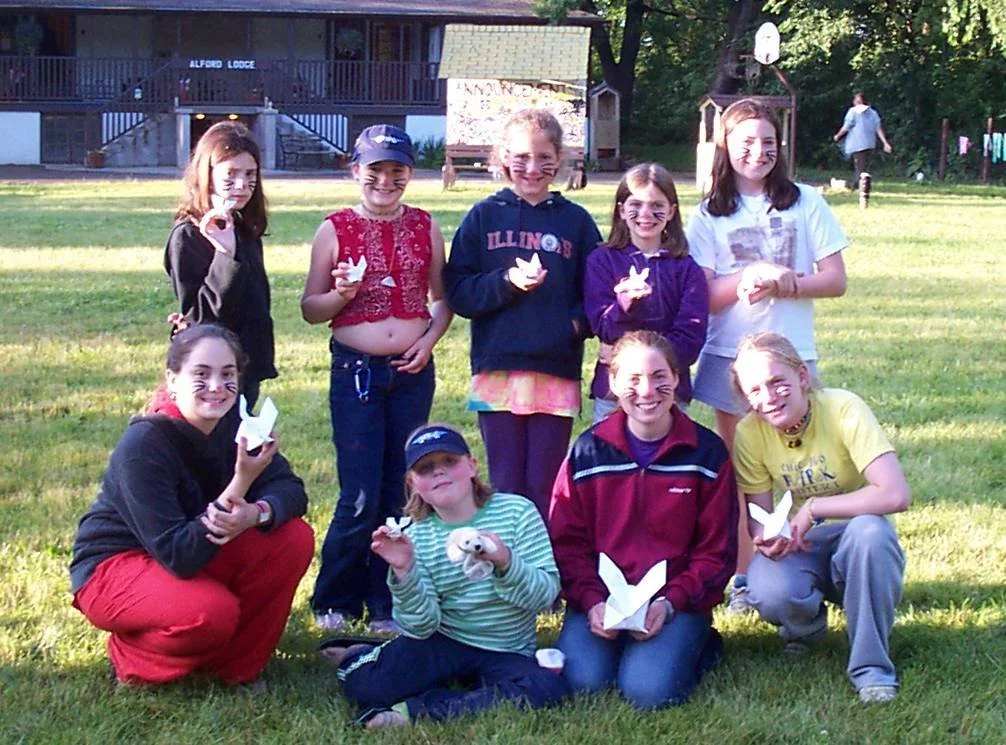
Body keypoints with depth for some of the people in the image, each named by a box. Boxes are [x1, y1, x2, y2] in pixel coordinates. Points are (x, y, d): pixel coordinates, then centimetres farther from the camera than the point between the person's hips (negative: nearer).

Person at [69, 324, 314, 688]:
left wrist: (256, 513, -37)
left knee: (295, 539, -15)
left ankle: (236, 666, 1)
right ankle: (132, 657, -1)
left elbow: (291, 490, -12)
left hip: (198, 553, 7)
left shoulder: (233, 426, -10)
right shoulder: (143, 445, -28)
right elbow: (179, 556, -31)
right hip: (113, 567, -7)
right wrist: (242, 482, -40)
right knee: (212, 612, -34)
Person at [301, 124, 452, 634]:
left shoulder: (425, 228, 6)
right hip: (356, 371, -3)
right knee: (360, 498, -6)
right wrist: (341, 295, -16)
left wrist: (430, 339, -3)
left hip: (413, 372, 3)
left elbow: (442, 298, 15)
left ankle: (385, 604, 21)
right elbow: (310, 308, 4)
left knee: (400, 493, 7)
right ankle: (333, 604, 12)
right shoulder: (336, 229, 0)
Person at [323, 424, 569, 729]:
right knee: (364, 684, -25)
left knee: (549, 689, -32)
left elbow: (546, 594, -11)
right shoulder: (416, 538, -2)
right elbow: (422, 627, -11)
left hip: (506, 655, 1)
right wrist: (404, 572, -27)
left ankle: (414, 711, -21)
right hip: (442, 647, 0)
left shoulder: (517, 512, -5)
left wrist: (506, 562, -29)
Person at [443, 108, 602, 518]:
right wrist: (507, 281, -14)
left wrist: (577, 323, -14)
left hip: (556, 373, 0)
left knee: (545, 488, 5)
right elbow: (456, 292, 0)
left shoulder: (576, 221, 6)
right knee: (505, 486, 7)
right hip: (497, 370, 0)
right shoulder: (484, 216, 6)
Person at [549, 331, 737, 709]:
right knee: (583, 680, -25)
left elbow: (716, 550, 2)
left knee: (649, 689, -25)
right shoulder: (588, 451, 4)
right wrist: (591, 602, -14)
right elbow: (567, 540, 4)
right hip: (600, 599, 1)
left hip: (678, 603, -1)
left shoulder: (707, 452, 2)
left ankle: (696, 647, 7)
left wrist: (670, 603, -13)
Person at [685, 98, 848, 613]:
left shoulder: (805, 203, 4)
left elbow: (835, 280, 1)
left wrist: (781, 283, -15)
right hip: (730, 357, 1)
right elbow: (701, 297, -2)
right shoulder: (708, 216, 5)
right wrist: (753, 273, -19)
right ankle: (744, 578, 12)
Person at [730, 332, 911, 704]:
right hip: (799, 546, 2)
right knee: (770, 593, -32)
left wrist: (813, 508, -28)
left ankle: (871, 665, -19)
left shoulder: (843, 409, -21)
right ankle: (805, 627, 8)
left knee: (870, 530, -37)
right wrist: (766, 539, -28)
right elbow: (758, 516, -4)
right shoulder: (749, 433, -11)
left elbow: (896, 494, -31)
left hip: (857, 543, -2)